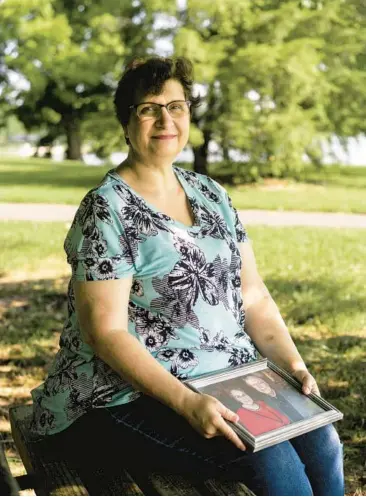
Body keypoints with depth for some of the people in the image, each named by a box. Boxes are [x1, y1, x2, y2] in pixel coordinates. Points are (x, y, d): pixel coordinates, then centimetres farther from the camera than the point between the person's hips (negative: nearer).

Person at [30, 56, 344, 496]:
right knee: (271, 461, -23)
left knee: (321, 443, -15)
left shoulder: (211, 195, 10)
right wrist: (187, 403, -24)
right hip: (130, 392, -6)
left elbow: (254, 297, 10)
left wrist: (293, 364, -4)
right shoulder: (106, 209, -10)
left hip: (227, 377, 6)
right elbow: (106, 332, -16)